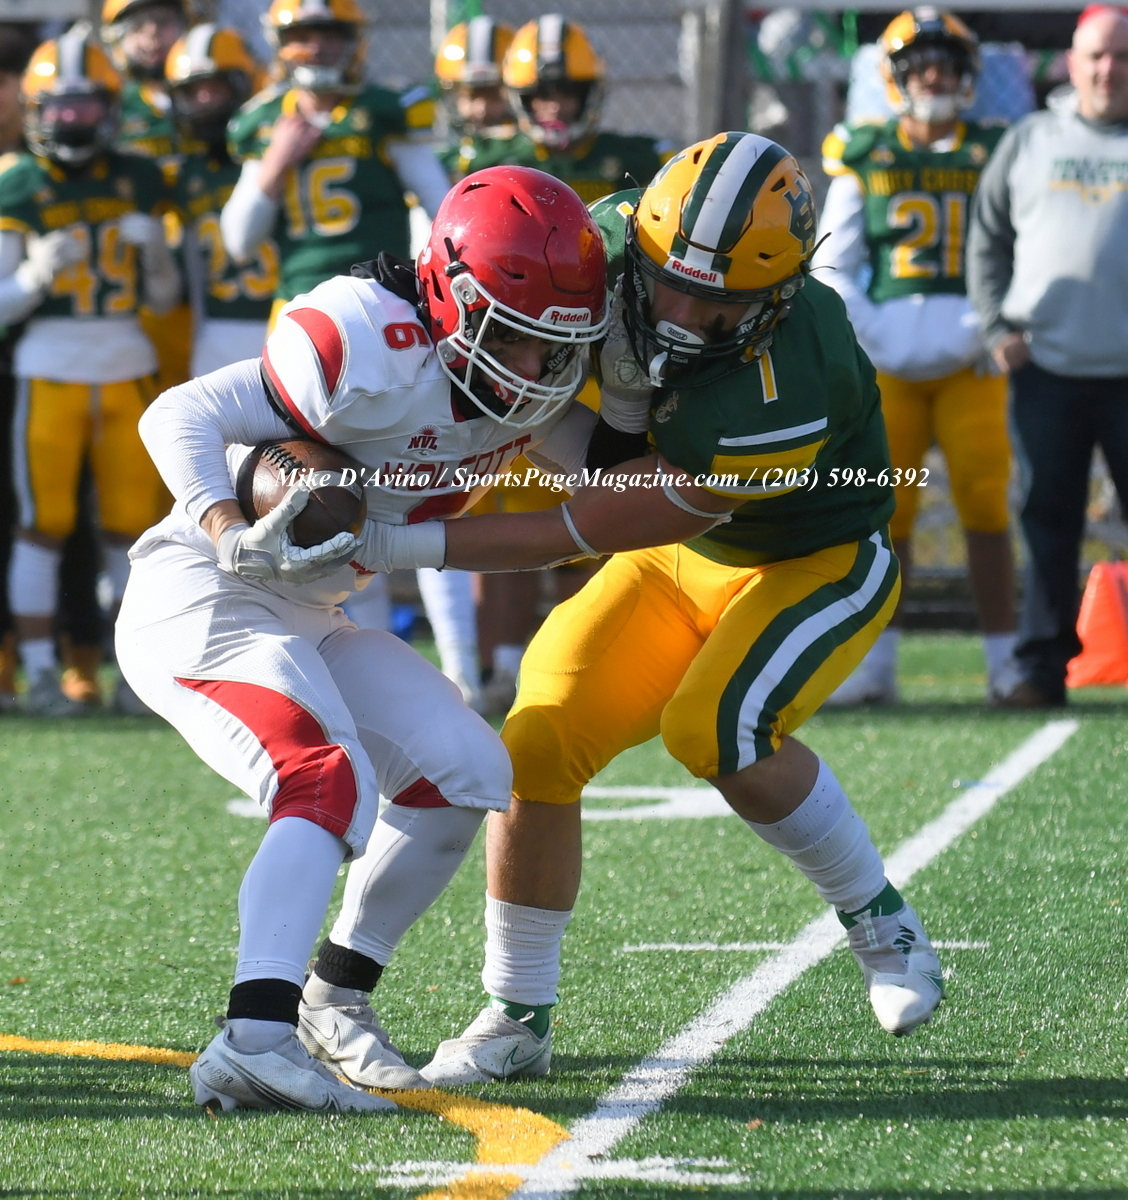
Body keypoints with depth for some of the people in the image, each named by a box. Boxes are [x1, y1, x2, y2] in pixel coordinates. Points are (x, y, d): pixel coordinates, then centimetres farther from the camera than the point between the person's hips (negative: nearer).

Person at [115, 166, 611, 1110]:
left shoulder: (531, 388, -1)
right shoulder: (374, 353, -25)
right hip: (199, 602, -9)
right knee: (332, 784, -27)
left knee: (466, 775, 5)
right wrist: (236, 541, -35)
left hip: (306, 621, 9)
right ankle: (253, 1041, -41)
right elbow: (182, 418, -22)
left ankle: (332, 998, 17)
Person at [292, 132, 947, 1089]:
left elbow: (582, 532, -32)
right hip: (681, 554, 6)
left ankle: (878, 919, -6)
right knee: (542, 741, -10)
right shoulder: (610, 241, -23)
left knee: (717, 725, -31)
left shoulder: (778, 399, -39)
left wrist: (406, 543, -33)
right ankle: (518, 1020, 6)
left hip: (820, 563, -6)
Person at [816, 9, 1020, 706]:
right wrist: (864, 336, -5)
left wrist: (992, 327, -9)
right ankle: (875, 665, 6)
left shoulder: (995, 155, 6)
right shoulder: (865, 157, 7)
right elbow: (831, 266, 8)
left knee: (985, 505, -5)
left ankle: (1005, 663, 1)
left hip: (972, 357, -1)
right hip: (889, 355, 1)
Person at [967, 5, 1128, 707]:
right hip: (1046, 368, 1)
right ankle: (1043, 666, 8)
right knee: (1049, 521, 4)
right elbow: (988, 237, 15)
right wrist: (997, 324, 2)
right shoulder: (1030, 142, 11)